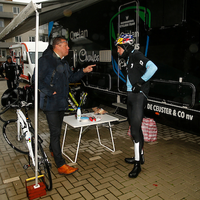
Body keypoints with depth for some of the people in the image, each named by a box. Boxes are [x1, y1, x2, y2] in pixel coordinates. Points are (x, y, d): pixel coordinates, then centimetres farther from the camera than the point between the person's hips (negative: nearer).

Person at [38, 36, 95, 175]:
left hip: (61, 102, 9)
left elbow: (71, 78, 20)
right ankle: (61, 165, -3)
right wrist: (50, 92, -20)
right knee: (56, 131, -8)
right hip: (50, 103, -8)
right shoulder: (45, 60, -12)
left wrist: (84, 71, 8)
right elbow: (38, 79, -17)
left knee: (57, 130, 20)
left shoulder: (64, 62, 16)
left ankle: (53, 150, 44)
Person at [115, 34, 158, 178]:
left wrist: (141, 82, -21)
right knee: (134, 126, 16)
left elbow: (152, 67, -25)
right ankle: (139, 156, 31)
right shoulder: (129, 58, 18)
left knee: (135, 128, -10)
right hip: (131, 96, 10)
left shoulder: (137, 56, -10)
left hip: (139, 96, -10)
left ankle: (137, 164, 0)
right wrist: (130, 90, 12)